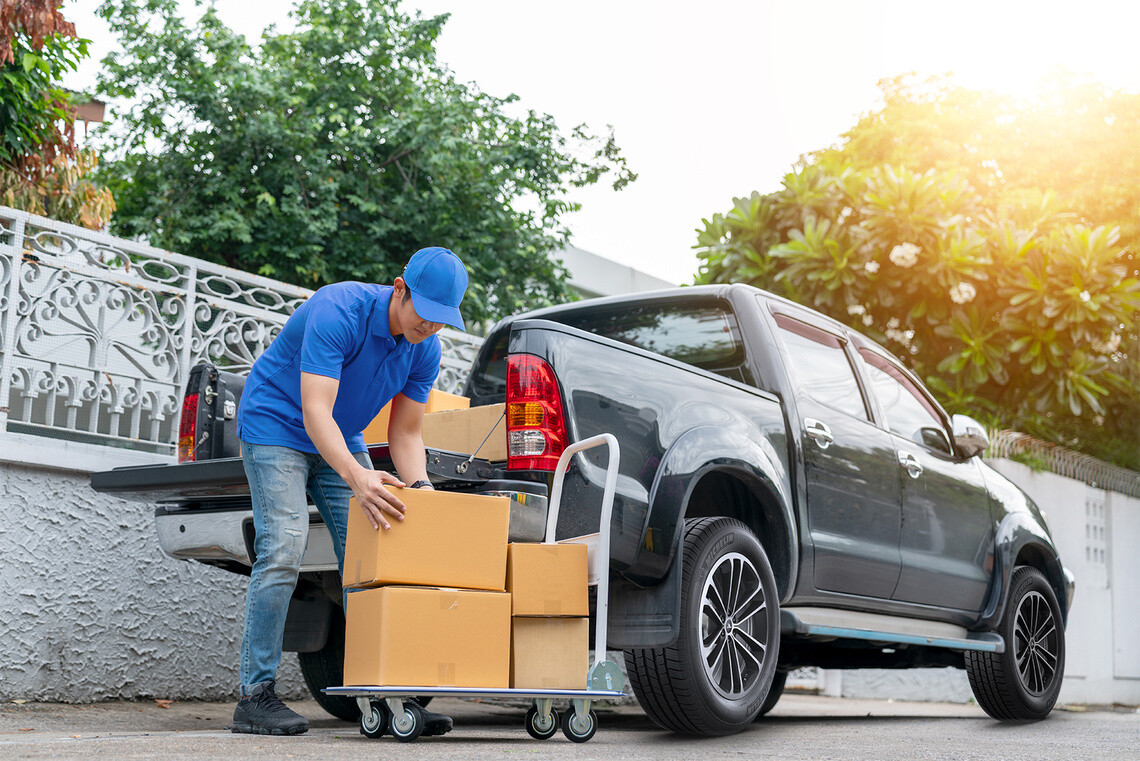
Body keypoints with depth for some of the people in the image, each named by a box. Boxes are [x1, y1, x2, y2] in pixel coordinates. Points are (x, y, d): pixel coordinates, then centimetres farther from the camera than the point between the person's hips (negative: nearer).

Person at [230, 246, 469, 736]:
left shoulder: (425, 350, -10)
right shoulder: (337, 312, -30)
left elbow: (405, 433, -1)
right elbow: (315, 410, -37)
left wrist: (419, 486, -21)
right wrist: (357, 478, -50)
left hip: (342, 440, 6)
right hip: (276, 426, -6)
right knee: (283, 548, -20)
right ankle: (255, 693, -12)